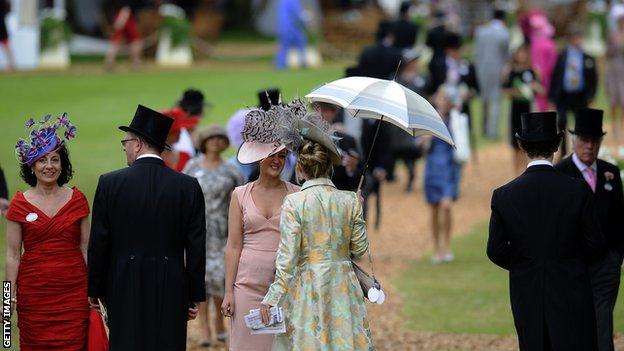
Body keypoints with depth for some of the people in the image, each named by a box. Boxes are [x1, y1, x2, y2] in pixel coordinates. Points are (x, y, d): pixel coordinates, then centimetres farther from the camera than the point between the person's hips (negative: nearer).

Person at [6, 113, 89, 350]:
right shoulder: (20, 204, 1)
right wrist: (10, 295, -3)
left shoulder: (77, 199, 4)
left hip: (73, 292, 0)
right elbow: (13, 255, 2)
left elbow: (86, 249, 7)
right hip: (34, 292, 0)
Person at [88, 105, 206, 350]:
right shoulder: (189, 187, 0)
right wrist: (195, 297, 9)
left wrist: (95, 290, 9)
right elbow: (196, 247, 1)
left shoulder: (110, 183, -4)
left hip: (125, 290, -1)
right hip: (171, 292, 1)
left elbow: (98, 244, -1)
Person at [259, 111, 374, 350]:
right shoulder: (350, 201, -2)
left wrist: (271, 298, -8)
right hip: (343, 286, 3)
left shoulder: (294, 203, -11)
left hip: (306, 288, -3)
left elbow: (287, 257, -12)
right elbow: (359, 249, 5)